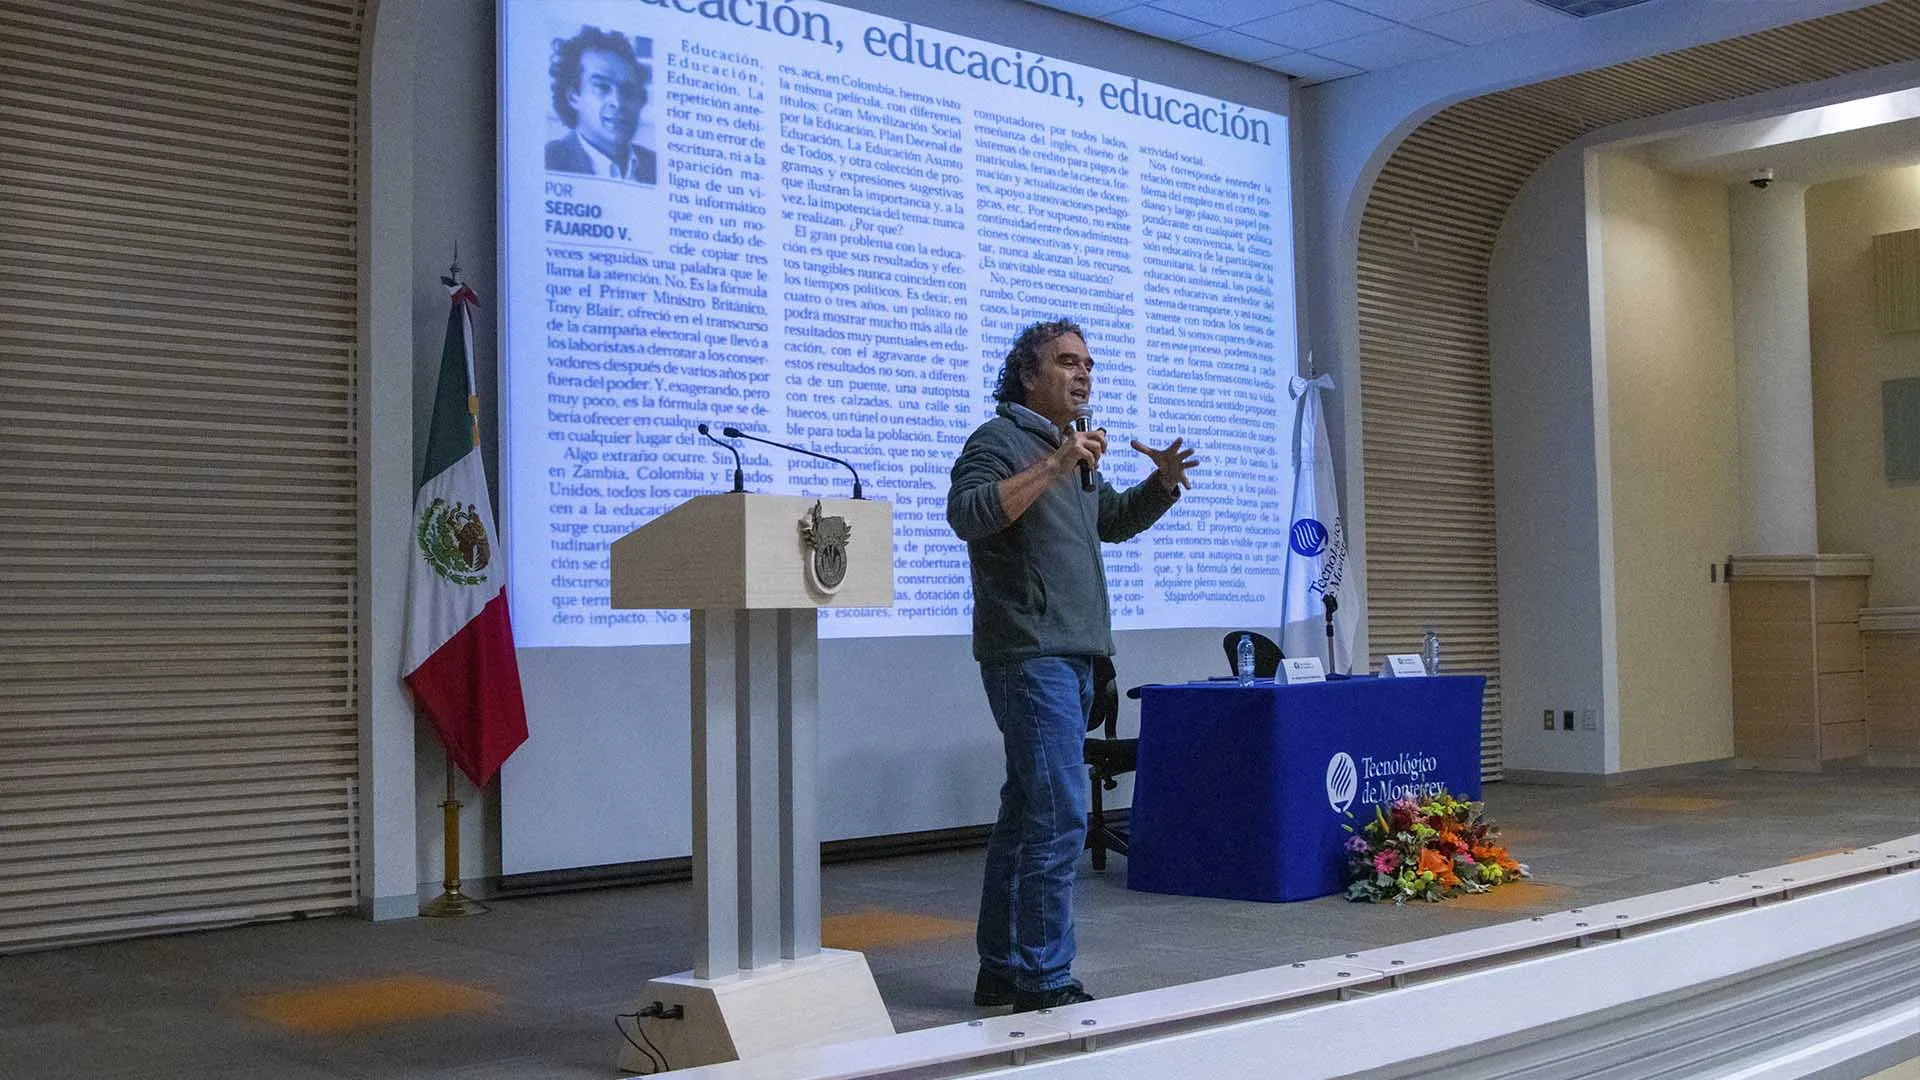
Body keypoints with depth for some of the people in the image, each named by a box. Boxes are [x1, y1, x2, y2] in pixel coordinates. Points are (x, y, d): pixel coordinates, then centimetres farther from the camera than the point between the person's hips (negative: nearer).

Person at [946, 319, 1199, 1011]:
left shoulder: (1071, 450, 23)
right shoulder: (1000, 440, -5)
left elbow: (1114, 520, 34)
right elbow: (967, 513, -22)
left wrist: (1162, 484, 15)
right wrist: (1053, 467, -25)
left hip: (1071, 657, 10)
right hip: (1029, 655, -10)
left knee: (1027, 815, 12)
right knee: (1059, 818, -13)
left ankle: (1002, 971, 18)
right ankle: (1044, 980, -8)